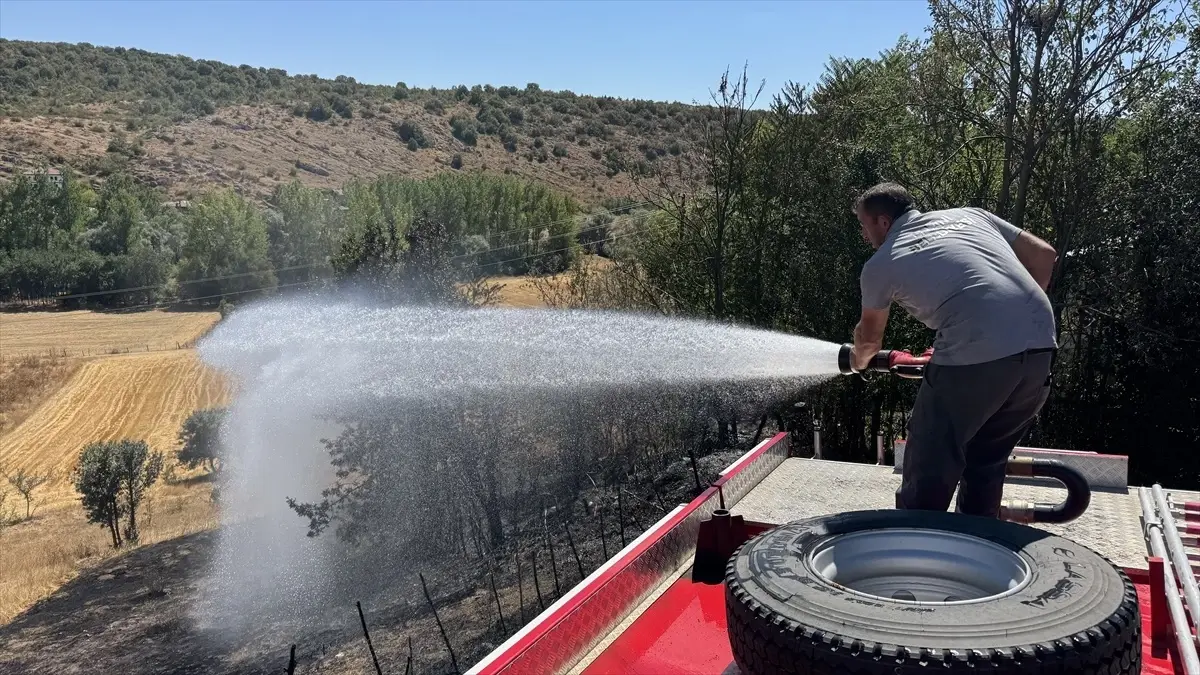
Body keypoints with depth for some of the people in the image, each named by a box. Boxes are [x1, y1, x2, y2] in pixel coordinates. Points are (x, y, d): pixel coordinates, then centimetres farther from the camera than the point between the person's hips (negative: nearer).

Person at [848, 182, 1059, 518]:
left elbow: (869, 335, 30)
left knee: (930, 467, 10)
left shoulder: (880, 264, 13)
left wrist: (860, 359, 52)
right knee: (987, 460, 23)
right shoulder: (969, 215, 25)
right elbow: (1044, 254, 23)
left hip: (975, 355, -6)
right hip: (1039, 345, 6)